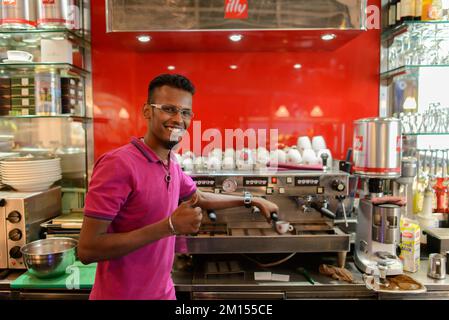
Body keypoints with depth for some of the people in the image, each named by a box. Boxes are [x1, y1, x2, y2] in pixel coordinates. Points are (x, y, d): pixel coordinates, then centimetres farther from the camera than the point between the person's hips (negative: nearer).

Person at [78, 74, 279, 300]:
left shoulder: (173, 165, 2)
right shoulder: (118, 164, -23)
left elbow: (201, 198, 20)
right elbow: (86, 250, -25)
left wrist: (251, 200, 20)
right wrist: (170, 226, -28)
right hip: (122, 294, -7)